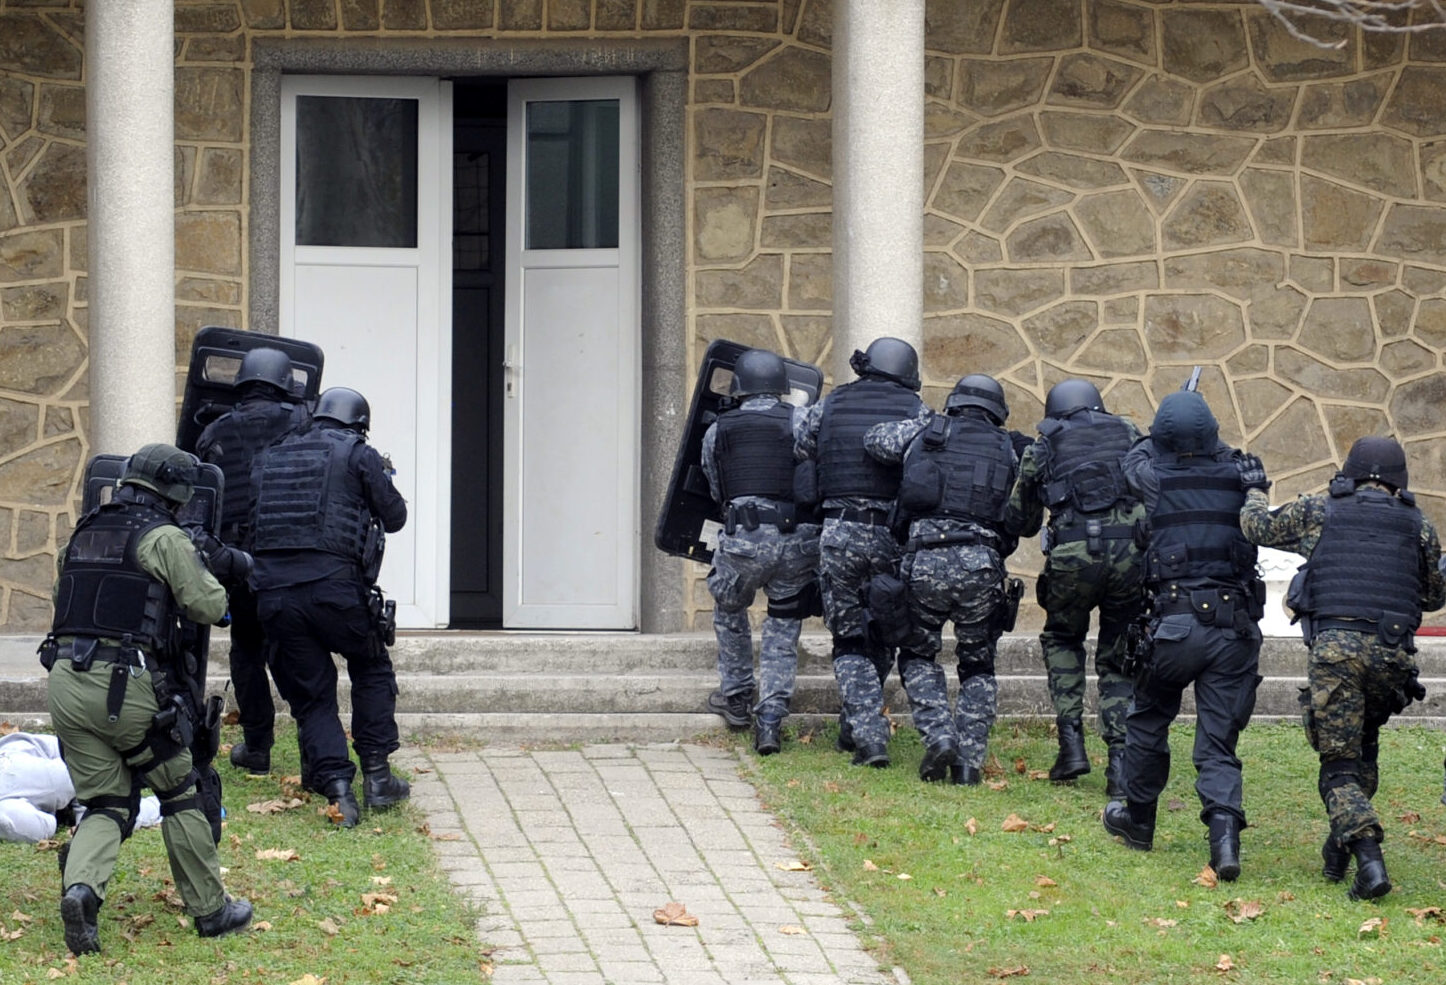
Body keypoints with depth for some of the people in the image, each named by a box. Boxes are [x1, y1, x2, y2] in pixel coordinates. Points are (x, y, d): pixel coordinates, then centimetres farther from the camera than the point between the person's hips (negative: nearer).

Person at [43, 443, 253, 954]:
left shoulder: (83, 534, 16)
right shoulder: (164, 538, -3)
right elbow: (207, 607, -3)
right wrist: (206, 571, 20)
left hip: (66, 682, 5)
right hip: (128, 685, -5)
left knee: (105, 806, 10)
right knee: (179, 795, 13)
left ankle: (80, 888, -18)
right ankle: (210, 909, 19)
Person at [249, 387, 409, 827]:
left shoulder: (269, 457, 19)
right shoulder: (356, 454, 5)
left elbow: (249, 522, 19)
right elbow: (394, 517, 12)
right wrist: (383, 480, 30)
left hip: (273, 590, 3)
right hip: (332, 584, -3)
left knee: (310, 695, 12)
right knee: (372, 672, 20)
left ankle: (336, 786, -4)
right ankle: (376, 776, 16)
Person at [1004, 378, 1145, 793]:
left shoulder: (1043, 447, 17)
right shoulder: (1129, 433, 21)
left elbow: (1019, 522, 20)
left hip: (1073, 554, -1)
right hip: (1132, 552, 1)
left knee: (1062, 638, 25)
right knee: (1118, 658, 14)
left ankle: (1072, 741, 12)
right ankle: (1121, 763, 1)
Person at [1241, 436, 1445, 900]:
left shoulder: (1318, 512, 10)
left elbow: (1259, 527, 25)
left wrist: (1254, 492, 46)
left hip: (1333, 648, -2)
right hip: (1392, 653, 2)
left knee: (1339, 764, 0)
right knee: (1363, 750, 26)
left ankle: (1369, 859, -19)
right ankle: (1339, 848, 27)